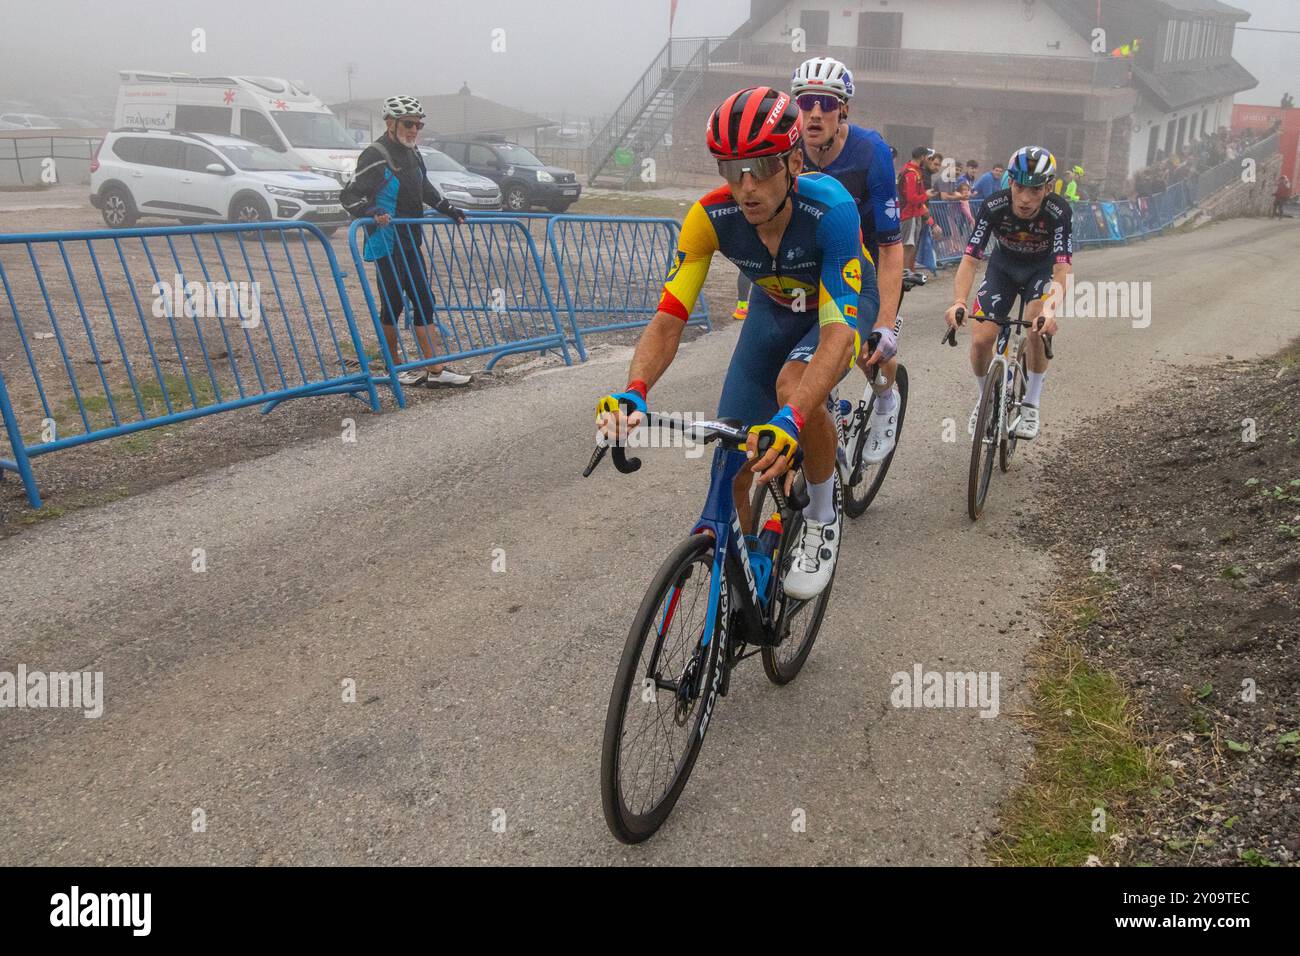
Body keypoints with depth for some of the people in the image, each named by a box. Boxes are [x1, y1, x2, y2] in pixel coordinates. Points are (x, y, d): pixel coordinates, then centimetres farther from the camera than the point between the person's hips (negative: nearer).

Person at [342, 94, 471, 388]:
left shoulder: (413, 154, 12)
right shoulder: (375, 156, -13)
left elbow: (424, 188, 31)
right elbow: (350, 196, -18)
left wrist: (448, 209, 28)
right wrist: (371, 213, -36)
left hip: (410, 242, 8)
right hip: (386, 245, -8)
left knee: (424, 300, 5)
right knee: (393, 304, -2)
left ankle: (435, 370, 7)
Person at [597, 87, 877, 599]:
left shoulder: (830, 208, -38)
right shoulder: (710, 217, -28)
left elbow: (838, 332, -45)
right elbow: (668, 319, -29)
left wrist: (792, 420, -61)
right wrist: (633, 393, -49)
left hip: (841, 303, -3)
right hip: (774, 307, 4)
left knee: (794, 386, -36)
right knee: (733, 458, -6)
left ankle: (822, 519, -9)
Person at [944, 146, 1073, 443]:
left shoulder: (1059, 212, -32)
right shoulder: (994, 207, -30)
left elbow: (1062, 268, -38)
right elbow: (970, 259, -33)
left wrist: (1050, 309, -57)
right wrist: (958, 302, -50)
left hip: (1042, 269, -1)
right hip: (1003, 266, 1)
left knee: (1038, 331, -27)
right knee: (980, 340, -13)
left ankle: (1030, 407, -7)